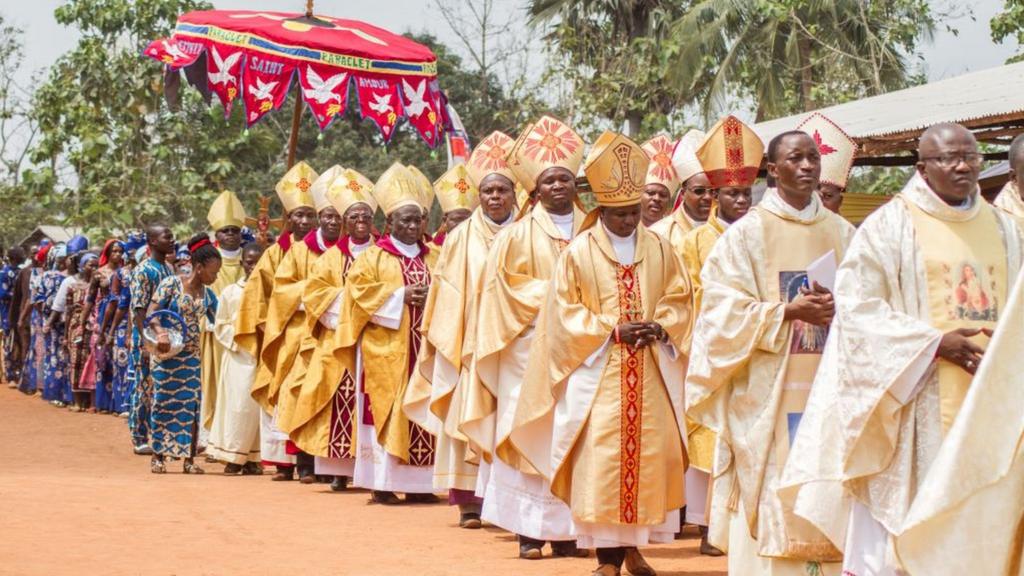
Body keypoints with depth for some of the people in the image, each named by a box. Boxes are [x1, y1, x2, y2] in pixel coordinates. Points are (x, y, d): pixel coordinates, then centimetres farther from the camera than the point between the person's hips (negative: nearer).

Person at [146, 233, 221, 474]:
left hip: (192, 356, 5)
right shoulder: (171, 284, -7)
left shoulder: (207, 294, 8)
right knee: (164, 404, 1)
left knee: (192, 406, 0)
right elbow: (151, 313, -10)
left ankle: (189, 458, 6)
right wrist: (161, 332, -27)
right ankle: (158, 456, 11)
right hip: (167, 353, -5)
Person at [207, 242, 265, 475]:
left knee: (259, 405, 0)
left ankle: (252, 458, 6)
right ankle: (233, 456, -1)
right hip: (238, 355, -1)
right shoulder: (230, 292, 7)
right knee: (239, 404, -6)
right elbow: (221, 326, 7)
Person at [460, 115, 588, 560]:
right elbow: (507, 285, 0)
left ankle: (567, 529, 4)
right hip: (531, 344, -3)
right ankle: (530, 530, -3)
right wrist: (551, 293, -11)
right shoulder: (520, 235, 3)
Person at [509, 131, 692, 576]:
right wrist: (612, 331, -13)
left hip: (650, 372, 3)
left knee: (649, 454, 4)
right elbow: (565, 311, -3)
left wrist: (658, 327, -9)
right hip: (599, 372, -3)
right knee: (601, 459, -9)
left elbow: (678, 300, 11)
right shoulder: (579, 252, -2)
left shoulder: (659, 249, 7)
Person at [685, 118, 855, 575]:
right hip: (768, 396, -3)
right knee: (771, 506, -6)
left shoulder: (843, 234, 11)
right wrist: (787, 312, -18)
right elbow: (724, 311, -7)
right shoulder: (747, 234, 0)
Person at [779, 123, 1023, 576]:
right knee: (904, 529, -4)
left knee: (983, 522, 4)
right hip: (917, 405, -4)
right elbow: (857, 305, -9)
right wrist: (936, 343, -17)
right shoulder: (889, 226, -2)